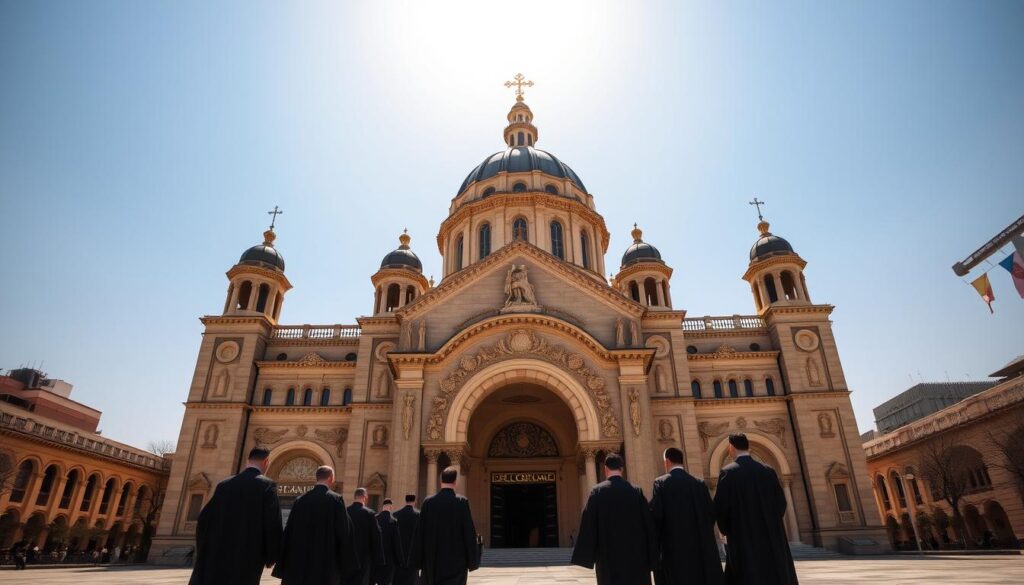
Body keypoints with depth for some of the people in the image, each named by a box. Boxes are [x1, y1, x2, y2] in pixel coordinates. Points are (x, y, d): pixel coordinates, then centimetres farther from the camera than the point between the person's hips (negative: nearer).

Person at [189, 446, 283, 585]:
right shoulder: (267, 485, -8)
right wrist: (271, 558, 1)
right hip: (246, 560, -4)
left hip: (215, 556, 5)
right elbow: (273, 525, -14)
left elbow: (204, 519, 7)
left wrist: (205, 554, 18)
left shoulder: (224, 484, 7)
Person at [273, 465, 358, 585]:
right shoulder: (336, 500, -10)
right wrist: (346, 563, 1)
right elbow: (344, 532, -10)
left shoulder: (300, 500, 2)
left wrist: (284, 564, 13)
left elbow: (289, 530, 5)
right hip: (326, 562, -4)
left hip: (299, 560, 4)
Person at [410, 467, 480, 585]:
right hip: (456, 560, -3)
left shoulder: (428, 502, -1)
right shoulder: (462, 502, -9)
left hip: (432, 559, 3)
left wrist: (417, 560, 6)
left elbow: (419, 532, 0)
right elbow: (469, 532, -9)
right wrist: (472, 560, -1)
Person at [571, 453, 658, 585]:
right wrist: (651, 558, 6)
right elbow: (648, 524, 0)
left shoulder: (597, 491, -7)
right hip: (635, 553, 2)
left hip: (608, 554, -1)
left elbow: (588, 524, -8)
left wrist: (584, 556, -2)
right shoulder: (636, 491, -1)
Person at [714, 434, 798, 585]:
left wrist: (727, 530, 6)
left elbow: (721, 506, -12)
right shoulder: (768, 471, 3)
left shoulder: (728, 473, -9)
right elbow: (781, 503, 5)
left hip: (742, 540, -4)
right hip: (771, 538, 4)